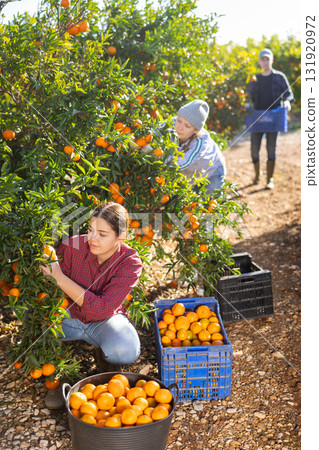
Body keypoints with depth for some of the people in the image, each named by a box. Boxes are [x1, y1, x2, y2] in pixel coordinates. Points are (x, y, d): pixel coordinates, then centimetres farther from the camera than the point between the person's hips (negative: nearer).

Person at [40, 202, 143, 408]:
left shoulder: (130, 262, -21)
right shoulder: (72, 246, -20)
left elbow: (102, 309, -31)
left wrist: (59, 276, -35)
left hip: (104, 321, -2)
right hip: (68, 316, 2)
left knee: (126, 350, -33)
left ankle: (108, 360, 6)